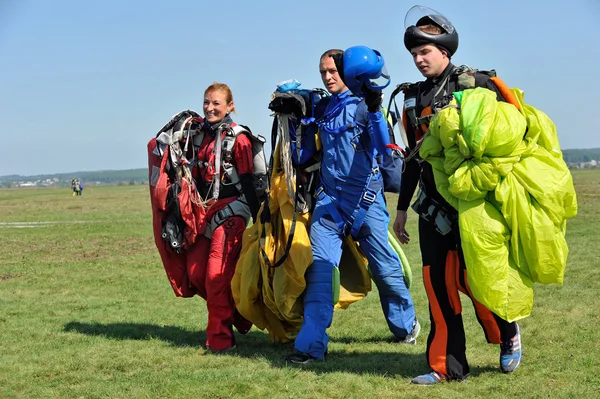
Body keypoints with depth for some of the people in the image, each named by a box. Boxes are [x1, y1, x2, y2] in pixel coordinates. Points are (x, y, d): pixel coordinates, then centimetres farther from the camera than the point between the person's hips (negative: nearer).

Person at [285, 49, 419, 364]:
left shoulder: (362, 106, -5)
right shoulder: (322, 109, 11)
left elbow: (383, 146, -20)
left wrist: (375, 111, -34)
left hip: (364, 199, -4)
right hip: (329, 199, 4)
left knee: (385, 269, 6)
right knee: (319, 268, -11)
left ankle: (406, 325, 31)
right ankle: (311, 344, -14)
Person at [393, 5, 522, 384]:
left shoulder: (475, 84, -5)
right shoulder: (413, 97, 13)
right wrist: (402, 208, 21)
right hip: (434, 203, 6)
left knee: (470, 277, -9)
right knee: (437, 280, 1)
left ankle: (508, 333, 19)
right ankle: (448, 366, 7)